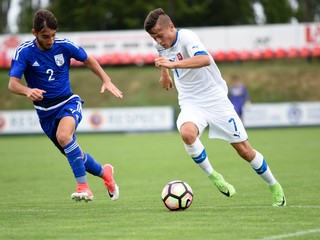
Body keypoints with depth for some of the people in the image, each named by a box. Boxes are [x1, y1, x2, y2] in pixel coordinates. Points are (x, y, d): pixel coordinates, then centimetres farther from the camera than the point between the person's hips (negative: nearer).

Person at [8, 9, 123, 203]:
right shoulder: (24, 52, -15)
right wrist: (28, 91, -46)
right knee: (74, 154, 12)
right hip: (45, 111, 2)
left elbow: (88, 60, 7)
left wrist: (107, 81, -3)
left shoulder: (64, 46, -12)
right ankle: (104, 173, 41)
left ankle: (83, 187, -29)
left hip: (68, 102, -2)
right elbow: (12, 83, -24)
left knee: (63, 136, -34)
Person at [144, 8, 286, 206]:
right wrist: (164, 73, 36)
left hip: (215, 99, -4)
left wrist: (173, 64, -54)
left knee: (244, 149, 0)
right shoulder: (160, 45, 0)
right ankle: (212, 175, -12)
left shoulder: (187, 36, -22)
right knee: (187, 133, -32)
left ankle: (274, 187, 22)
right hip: (191, 104, 5)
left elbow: (204, 59, -44)